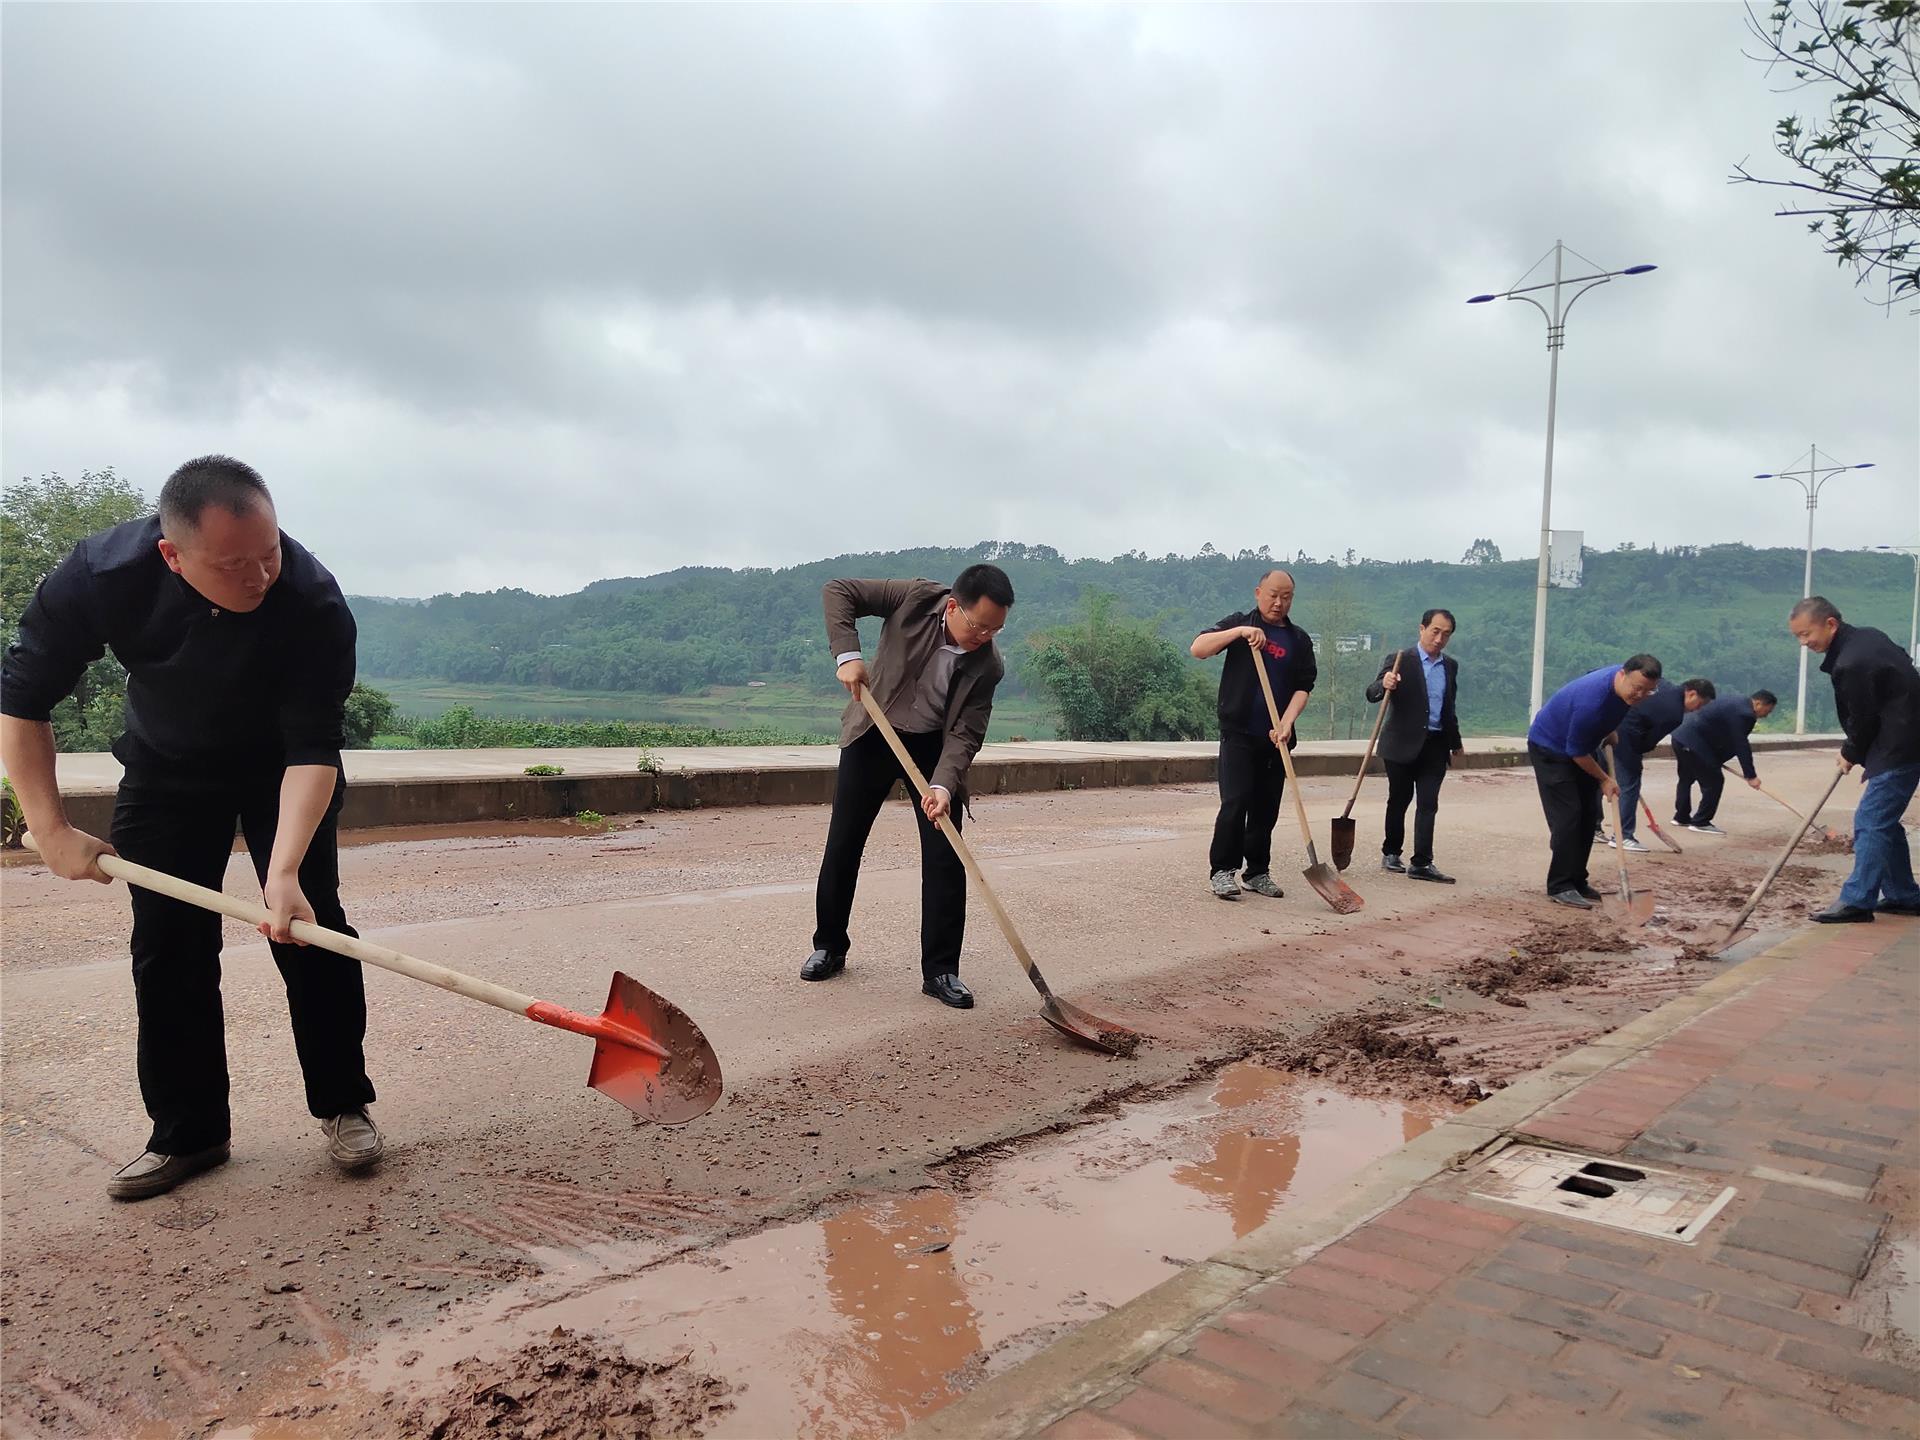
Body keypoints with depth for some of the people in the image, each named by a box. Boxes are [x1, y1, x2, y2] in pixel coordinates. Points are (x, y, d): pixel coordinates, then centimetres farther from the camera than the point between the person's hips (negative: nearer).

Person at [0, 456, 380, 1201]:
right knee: (167, 942, -1)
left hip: (282, 768, -2)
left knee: (309, 924, -8)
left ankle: (344, 1106, 6)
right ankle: (188, 1132, 11)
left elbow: (313, 749, -33)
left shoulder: (313, 602, -36)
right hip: (165, 766, 2)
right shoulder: (101, 574, -30)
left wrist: (284, 872, -44)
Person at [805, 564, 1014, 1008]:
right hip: (873, 734, 0)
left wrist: (943, 785, -34)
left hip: (934, 745, 0)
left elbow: (965, 734, -18)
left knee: (945, 856, -7)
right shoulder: (916, 599, -22)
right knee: (842, 844, 4)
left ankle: (941, 970, 2)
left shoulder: (989, 665, -18)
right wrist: (847, 654, -29)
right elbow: (838, 591, -16)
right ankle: (829, 947, 22)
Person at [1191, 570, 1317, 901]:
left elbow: (1303, 687, 4)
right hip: (1239, 733, -3)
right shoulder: (1240, 624, 4)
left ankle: (1257, 872, 18)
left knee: (1267, 808, 7)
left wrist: (1286, 723, -12)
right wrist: (1240, 632, -19)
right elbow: (1197, 648, -8)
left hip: (1276, 738, 4)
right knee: (1236, 802, -11)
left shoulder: (1299, 640, 12)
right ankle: (1222, 870, -2)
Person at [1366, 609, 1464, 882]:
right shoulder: (1400, 661, -6)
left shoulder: (1451, 666, 11)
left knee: (1428, 804, -2)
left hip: (1435, 745, 4)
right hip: (1403, 744, -4)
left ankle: (1422, 863, -3)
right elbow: (1372, 694, -16)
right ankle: (1390, 853, 22)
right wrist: (1384, 685, -38)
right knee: (1399, 800, 7)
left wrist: (1455, 742, 25)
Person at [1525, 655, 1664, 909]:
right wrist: (1604, 780, -12)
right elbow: (1577, 752, -24)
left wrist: (1610, 732, 7)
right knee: (1567, 816, -15)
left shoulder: (1625, 686, -12)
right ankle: (1560, 887, -10)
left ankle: (1577, 881, 14)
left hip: (1580, 746, 9)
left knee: (1588, 816, 6)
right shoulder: (1592, 701, -37)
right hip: (1550, 748, -9)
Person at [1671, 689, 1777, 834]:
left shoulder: (1737, 702, 15)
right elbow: (1741, 746, -17)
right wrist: (1751, 775, -12)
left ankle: (1682, 817, 36)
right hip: (1693, 743, -11)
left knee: (1686, 778, 23)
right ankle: (1700, 822, 1)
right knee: (1714, 780, -4)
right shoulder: (1743, 713, -17)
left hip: (1681, 735, 11)